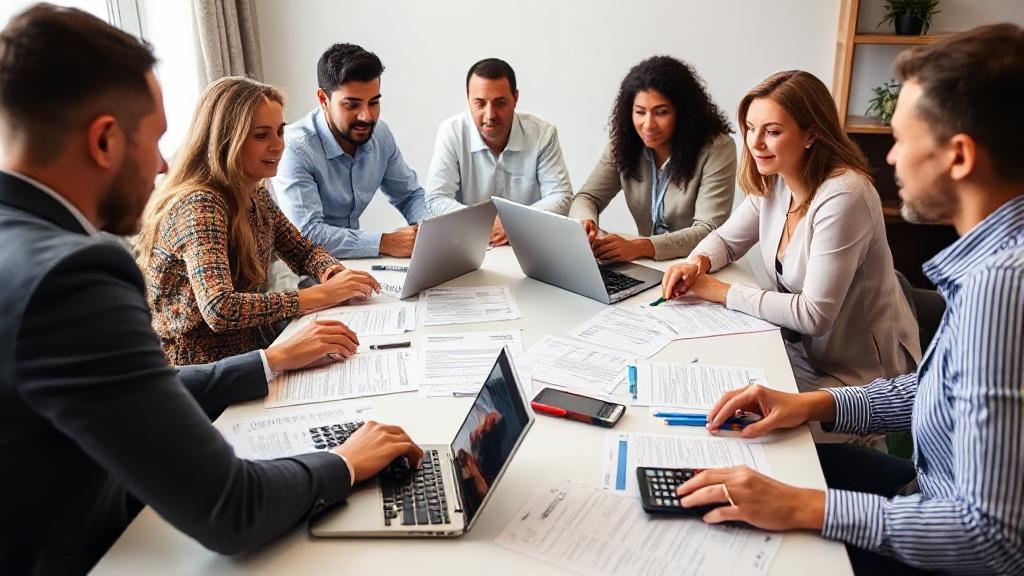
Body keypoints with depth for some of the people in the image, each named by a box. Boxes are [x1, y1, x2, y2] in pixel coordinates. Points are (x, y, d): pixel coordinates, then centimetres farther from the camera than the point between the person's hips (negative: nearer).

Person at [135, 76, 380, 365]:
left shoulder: (257, 196, 5)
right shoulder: (199, 205, -21)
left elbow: (304, 250, 15)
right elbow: (219, 311, -32)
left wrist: (333, 273, -8)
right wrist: (323, 294, -29)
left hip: (256, 347, 8)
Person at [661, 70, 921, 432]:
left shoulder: (843, 197, -26)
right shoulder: (774, 182, -2)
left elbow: (814, 315, -26)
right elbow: (726, 239, 11)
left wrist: (723, 292, -20)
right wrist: (696, 263, -12)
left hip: (860, 371, -7)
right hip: (802, 346, 7)